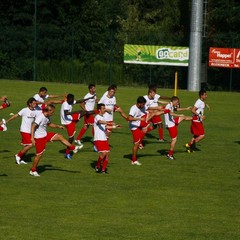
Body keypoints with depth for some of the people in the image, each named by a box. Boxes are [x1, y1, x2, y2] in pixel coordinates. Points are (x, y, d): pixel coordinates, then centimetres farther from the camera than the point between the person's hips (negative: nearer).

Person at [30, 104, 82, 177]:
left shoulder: (47, 117, 4)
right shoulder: (40, 117, -25)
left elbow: (49, 124, 24)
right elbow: (33, 126, -30)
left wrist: (58, 126, 14)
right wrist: (32, 138, -34)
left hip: (45, 135, 9)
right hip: (39, 138, -9)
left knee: (60, 137, 6)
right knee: (39, 155, -1)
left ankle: (73, 148, 17)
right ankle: (33, 170, 14)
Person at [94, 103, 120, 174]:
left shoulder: (103, 117, 17)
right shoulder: (97, 117, -11)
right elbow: (100, 122, -34)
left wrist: (114, 126, 33)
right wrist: (109, 123, -49)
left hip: (104, 139, 8)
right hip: (98, 139, -8)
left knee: (107, 153, 0)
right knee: (103, 153, -17)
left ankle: (103, 169, 6)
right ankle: (97, 166, 2)